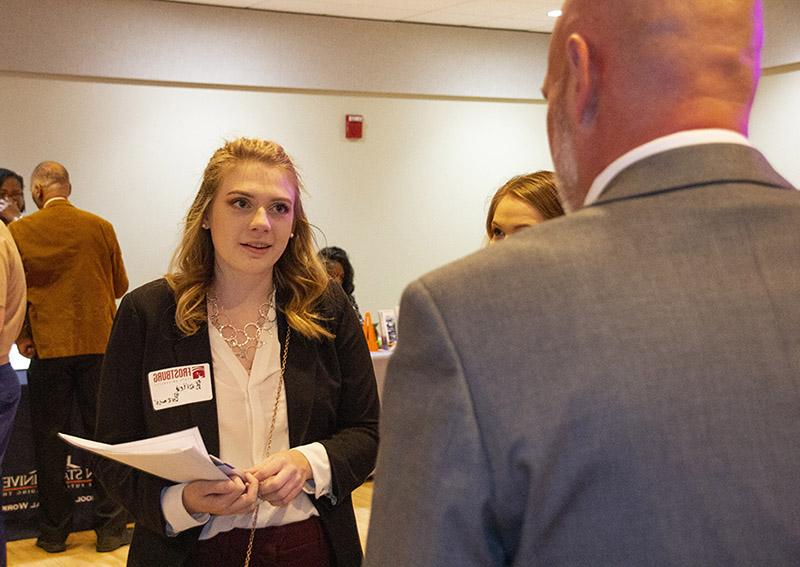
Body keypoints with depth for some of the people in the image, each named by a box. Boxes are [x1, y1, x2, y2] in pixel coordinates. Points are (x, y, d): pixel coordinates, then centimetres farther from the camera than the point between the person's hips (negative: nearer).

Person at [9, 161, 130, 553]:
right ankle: (110, 528, 12)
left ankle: (54, 532, 17)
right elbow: (120, 286, 7)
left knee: (50, 441, 10)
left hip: (47, 347, -1)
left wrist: (20, 334, 11)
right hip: (98, 344, 1)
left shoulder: (20, 231, -4)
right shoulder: (101, 227, -1)